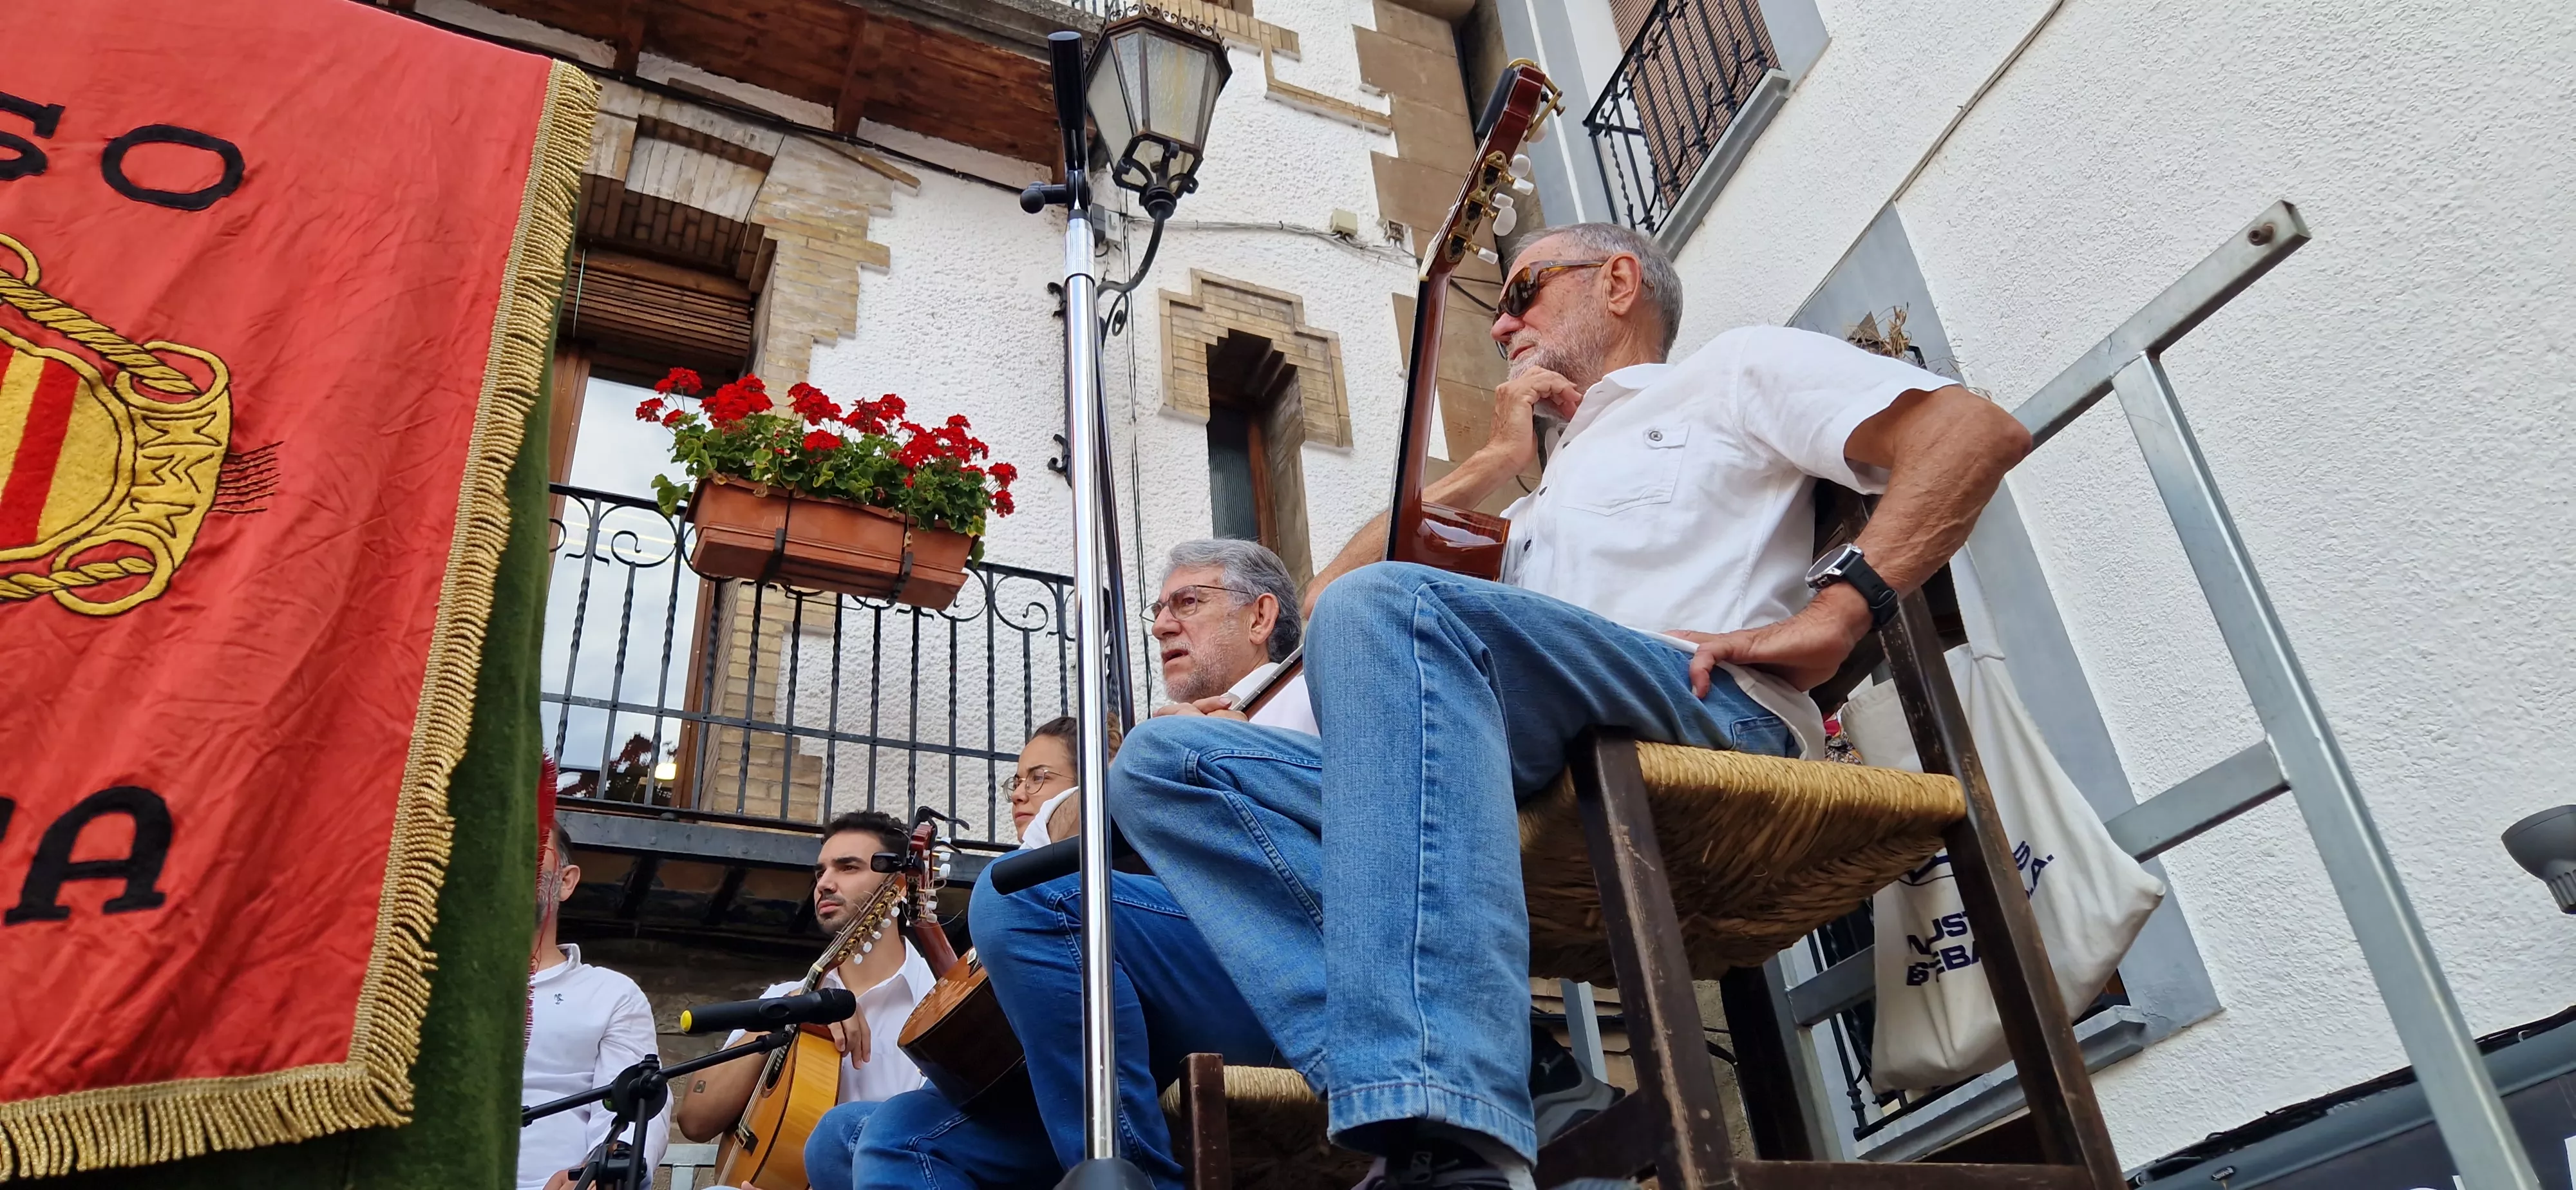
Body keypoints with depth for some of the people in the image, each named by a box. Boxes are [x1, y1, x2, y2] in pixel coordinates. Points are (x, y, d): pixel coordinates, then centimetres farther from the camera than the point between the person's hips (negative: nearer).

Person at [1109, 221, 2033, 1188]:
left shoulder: (1731, 368, 24)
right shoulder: (1548, 494, 42)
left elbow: (1977, 427, 7)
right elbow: (1327, 592, 31)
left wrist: (1831, 614, -7)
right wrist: (1495, 460, 27)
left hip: (1714, 719, -6)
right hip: (1527, 797, 7)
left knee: (1386, 605, -33)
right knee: (1164, 765, -8)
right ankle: (1391, 1098, -31)